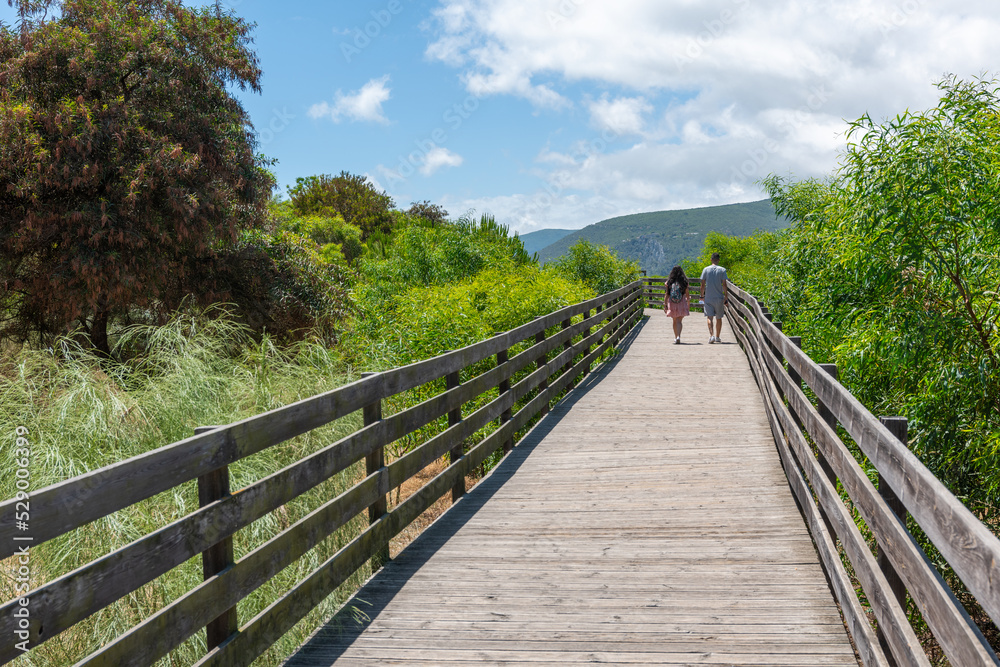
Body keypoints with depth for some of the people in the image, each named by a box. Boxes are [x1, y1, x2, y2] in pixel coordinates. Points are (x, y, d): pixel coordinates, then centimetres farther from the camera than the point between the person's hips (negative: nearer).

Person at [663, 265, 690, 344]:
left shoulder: (669, 282, -2)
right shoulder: (684, 282, -3)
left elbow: (666, 295, -2)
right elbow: (687, 295, 2)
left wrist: (665, 305, 3)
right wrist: (689, 304, 13)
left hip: (672, 303, 1)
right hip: (682, 304, -1)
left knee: (675, 321, 16)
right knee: (679, 321, -3)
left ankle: (676, 337, 28)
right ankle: (678, 336, -23)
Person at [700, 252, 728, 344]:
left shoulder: (706, 270, 0)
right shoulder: (722, 270, -3)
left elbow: (702, 284, 0)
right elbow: (724, 285, -6)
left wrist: (702, 296, 10)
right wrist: (726, 297, -1)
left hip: (708, 298, 0)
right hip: (719, 298, 0)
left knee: (709, 317, -2)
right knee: (719, 318, 13)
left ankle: (711, 335, -21)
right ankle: (717, 337, 21)